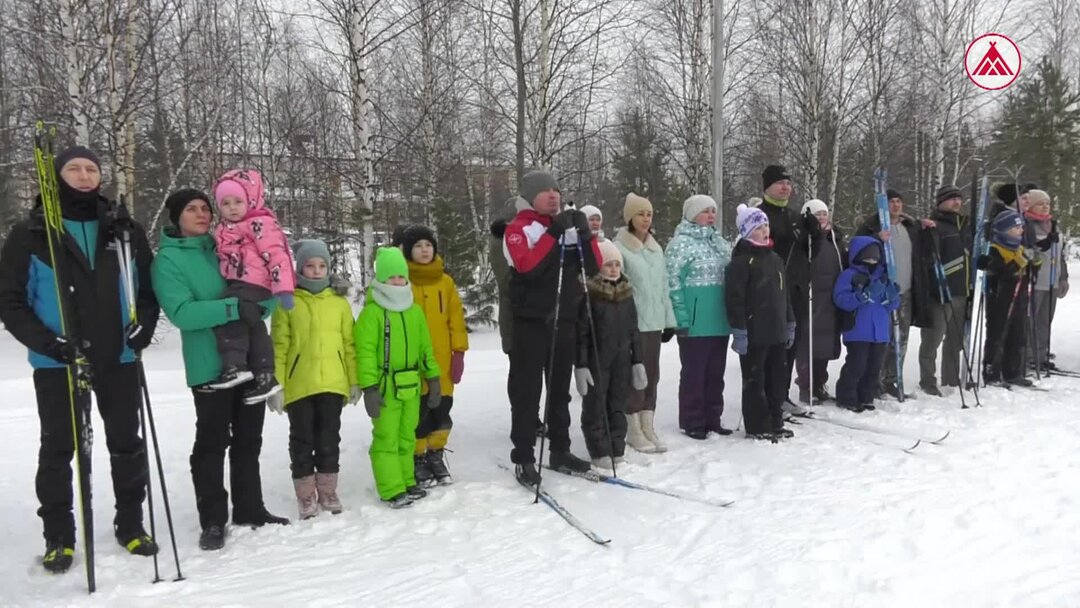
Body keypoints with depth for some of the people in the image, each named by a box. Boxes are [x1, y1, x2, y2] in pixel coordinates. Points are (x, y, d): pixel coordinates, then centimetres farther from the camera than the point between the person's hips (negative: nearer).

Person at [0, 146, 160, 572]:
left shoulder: (124, 230, 5)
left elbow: (148, 285, 11)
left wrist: (143, 326, -6)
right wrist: (44, 341, -16)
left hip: (118, 358, 2)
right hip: (57, 361, -2)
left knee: (127, 443, 9)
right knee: (58, 448, 7)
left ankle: (131, 525, 24)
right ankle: (58, 537, 20)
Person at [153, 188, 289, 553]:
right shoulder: (168, 260, -5)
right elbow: (181, 312, -18)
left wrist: (258, 303, -12)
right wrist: (233, 308, -27)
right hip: (210, 365, -5)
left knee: (249, 440, 13)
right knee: (212, 444, 1)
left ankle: (250, 509, 26)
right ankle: (213, 521, 13)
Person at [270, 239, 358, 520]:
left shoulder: (339, 303, 8)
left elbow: (349, 344, 9)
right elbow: (279, 346, -3)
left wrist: (355, 380, 6)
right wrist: (275, 384, -7)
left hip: (332, 383, 2)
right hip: (298, 385, -2)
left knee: (329, 439, 10)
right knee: (302, 440, 7)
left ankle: (328, 491, 23)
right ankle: (306, 496, 18)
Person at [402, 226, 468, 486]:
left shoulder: (446, 282, 8)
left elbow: (456, 318, 8)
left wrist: (459, 352, 3)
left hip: (442, 362, 4)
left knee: (442, 413, 10)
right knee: (418, 415, 3)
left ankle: (436, 455, 28)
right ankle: (418, 459, 19)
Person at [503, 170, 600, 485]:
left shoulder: (569, 226, 12)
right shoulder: (518, 229, -4)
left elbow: (594, 267, 5)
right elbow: (526, 266, -22)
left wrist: (585, 234, -10)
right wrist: (553, 233, -24)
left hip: (565, 321, 5)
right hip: (531, 322, -5)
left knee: (560, 389, 13)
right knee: (527, 392, -1)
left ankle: (560, 450, 24)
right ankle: (523, 458, 5)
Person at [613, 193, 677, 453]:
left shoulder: (656, 248, 14)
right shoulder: (620, 247, -8)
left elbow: (663, 286, 16)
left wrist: (669, 320, 14)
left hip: (654, 322, 7)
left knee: (651, 375, 10)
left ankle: (648, 427, 19)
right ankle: (634, 430, 9)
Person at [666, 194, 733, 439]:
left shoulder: (720, 242, 14)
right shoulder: (681, 243, -9)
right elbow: (673, 282, -14)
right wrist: (682, 318, -18)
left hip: (719, 321, 7)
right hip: (695, 322, -7)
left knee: (715, 373, 14)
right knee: (694, 373, 3)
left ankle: (712, 419, 25)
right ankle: (692, 422, 13)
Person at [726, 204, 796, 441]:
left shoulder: (775, 259, 15)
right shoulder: (741, 261, -11)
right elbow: (734, 299, -16)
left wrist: (790, 323, 19)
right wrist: (739, 331, -19)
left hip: (777, 332, 8)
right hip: (754, 333, -8)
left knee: (777, 379, 14)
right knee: (754, 380, 1)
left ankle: (775, 423, 26)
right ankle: (757, 426, 10)